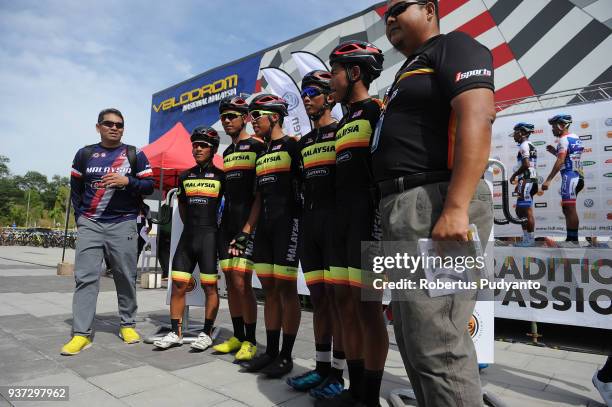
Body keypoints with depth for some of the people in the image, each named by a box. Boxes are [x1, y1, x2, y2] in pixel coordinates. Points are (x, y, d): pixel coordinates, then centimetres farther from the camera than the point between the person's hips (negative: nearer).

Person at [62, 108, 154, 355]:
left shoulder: (135, 155, 6)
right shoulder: (85, 154, 11)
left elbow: (149, 186, 2)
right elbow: (76, 188, 16)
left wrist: (127, 181, -15)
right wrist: (80, 218, 10)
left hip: (123, 225, -1)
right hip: (90, 225, 2)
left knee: (125, 277, 3)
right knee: (85, 277, -4)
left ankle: (128, 324, 17)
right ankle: (81, 333, 0)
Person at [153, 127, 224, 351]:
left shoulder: (221, 176, 0)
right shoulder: (185, 176, 13)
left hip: (210, 235, -4)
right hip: (187, 235, 5)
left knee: (209, 287, 0)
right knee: (178, 285, 4)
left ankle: (207, 333, 12)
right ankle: (176, 333, 15)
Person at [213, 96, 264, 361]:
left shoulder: (258, 147, -4)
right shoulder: (226, 153, 20)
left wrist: (246, 230, -17)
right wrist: (224, 224, 13)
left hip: (247, 223, -7)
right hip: (227, 223, 8)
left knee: (241, 283, -11)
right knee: (230, 282, 9)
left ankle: (250, 341, 4)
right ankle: (237, 337, 21)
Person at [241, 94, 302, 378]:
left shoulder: (292, 145, -1)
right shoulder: (260, 153, 20)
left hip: (287, 222, -7)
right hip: (264, 224, 8)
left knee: (286, 288, -4)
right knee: (269, 289, 9)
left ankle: (286, 356, 7)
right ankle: (270, 351, 18)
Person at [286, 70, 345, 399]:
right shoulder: (303, 143, 20)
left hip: (336, 218, -6)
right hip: (309, 221, 7)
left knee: (336, 296, -4)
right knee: (318, 297, 9)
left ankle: (337, 372, 8)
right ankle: (321, 366, 19)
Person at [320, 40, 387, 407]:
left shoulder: (377, 110, -4)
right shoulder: (344, 121, 22)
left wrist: (379, 218, -19)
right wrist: (337, 217, 18)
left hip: (367, 218, -9)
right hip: (342, 219, 9)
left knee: (367, 305, -5)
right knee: (345, 301, 10)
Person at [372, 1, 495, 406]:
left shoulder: (453, 46, 2)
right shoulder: (408, 72, 29)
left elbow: (477, 117, -15)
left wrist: (456, 207, -26)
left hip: (437, 204, -10)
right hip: (402, 208, 10)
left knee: (435, 344, -10)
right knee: (415, 338, 14)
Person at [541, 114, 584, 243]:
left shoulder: (564, 139, -9)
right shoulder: (576, 138, 19)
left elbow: (560, 161, -20)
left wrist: (548, 180, -23)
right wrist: (555, 152, 20)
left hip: (569, 176, -10)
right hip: (578, 176, 10)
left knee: (570, 209, -9)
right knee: (568, 209, 12)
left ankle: (573, 238, -9)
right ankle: (572, 238, 16)